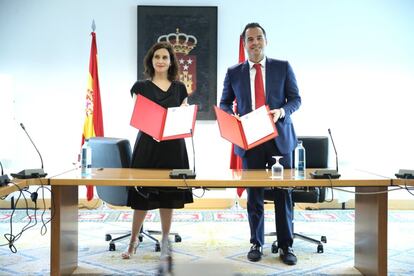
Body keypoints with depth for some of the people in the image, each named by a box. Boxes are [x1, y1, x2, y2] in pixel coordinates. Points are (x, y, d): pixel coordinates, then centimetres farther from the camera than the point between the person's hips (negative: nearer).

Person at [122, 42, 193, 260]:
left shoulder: (179, 88, 10)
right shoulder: (141, 87, 4)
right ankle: (133, 240, 17)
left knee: (169, 193, 7)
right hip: (148, 143, -2)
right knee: (142, 194, 1)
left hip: (173, 145, 2)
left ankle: (165, 240, 21)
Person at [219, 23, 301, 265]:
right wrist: (232, 118, -8)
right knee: (254, 194, 7)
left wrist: (282, 111, -17)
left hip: (279, 137, 0)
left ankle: (286, 246, 14)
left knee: (283, 192, 3)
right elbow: (225, 103, 13)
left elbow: (296, 99, 3)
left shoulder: (283, 67, 5)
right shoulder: (234, 72, 7)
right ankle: (257, 244, 21)